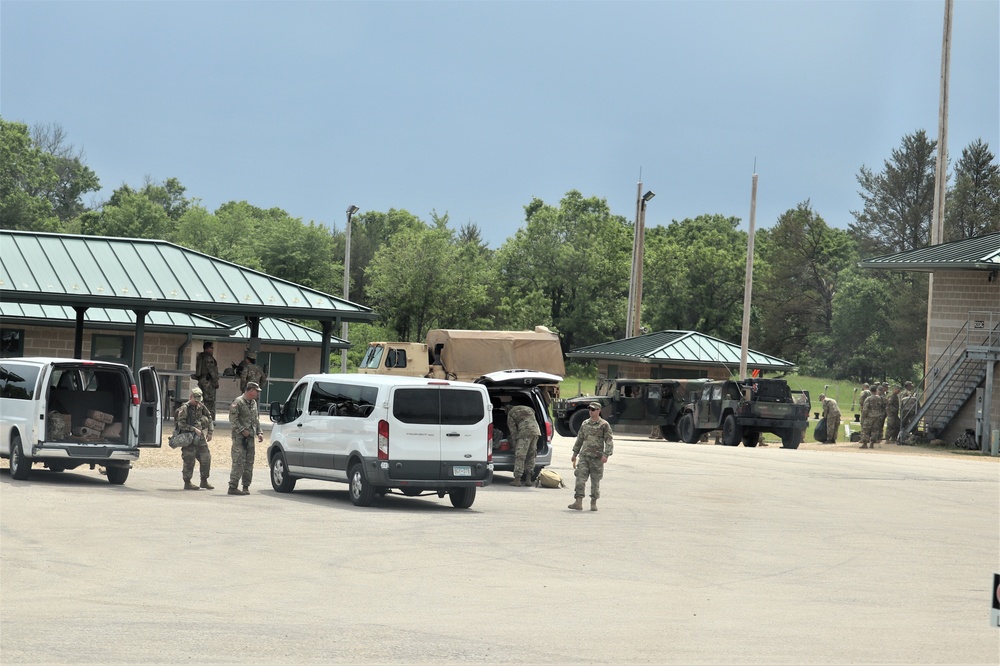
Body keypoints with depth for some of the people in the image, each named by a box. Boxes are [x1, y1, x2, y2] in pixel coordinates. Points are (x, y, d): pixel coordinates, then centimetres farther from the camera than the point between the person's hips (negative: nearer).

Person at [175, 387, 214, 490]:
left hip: (200, 437, 6)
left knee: (206, 458, 5)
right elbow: (181, 424, -16)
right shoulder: (184, 409, -9)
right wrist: (194, 429, -20)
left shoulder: (201, 407, 10)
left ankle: (204, 481, 16)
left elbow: (210, 418, 21)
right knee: (189, 461, -4)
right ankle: (187, 483, 5)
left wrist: (210, 432, 12)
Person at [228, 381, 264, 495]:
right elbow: (232, 418, -13)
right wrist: (242, 430, -17)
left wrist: (259, 432, 13)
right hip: (239, 437, -8)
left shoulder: (254, 403, 17)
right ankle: (233, 487, -10)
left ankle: (246, 486, 14)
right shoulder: (238, 402, -8)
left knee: (249, 463, 8)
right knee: (239, 462, -11)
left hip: (250, 437, 8)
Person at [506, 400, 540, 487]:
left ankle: (517, 479, -6)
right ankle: (528, 479, 12)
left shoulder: (511, 414, 14)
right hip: (536, 431, 6)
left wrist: (515, 444, 10)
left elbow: (513, 430, 8)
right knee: (531, 456, 14)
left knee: (520, 456, -3)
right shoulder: (529, 409, 32)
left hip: (525, 432, -6)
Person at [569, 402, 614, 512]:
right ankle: (578, 502, -12)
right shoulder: (585, 424, 14)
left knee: (595, 480, 3)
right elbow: (579, 440, 22)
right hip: (584, 455, 3)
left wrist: (606, 454, -17)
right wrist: (575, 454, 20)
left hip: (597, 457, -3)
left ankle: (593, 503, 13)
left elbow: (609, 441, -4)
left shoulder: (604, 425, 1)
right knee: (580, 478, -9)